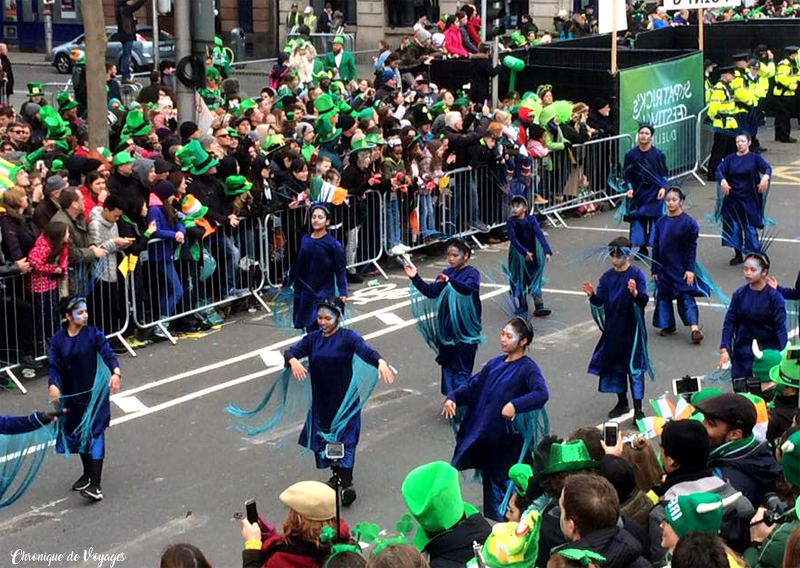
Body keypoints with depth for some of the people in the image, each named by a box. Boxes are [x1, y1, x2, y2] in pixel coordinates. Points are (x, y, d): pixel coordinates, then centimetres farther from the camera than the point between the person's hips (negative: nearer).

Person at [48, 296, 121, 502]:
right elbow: (55, 366, -6)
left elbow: (107, 354, -16)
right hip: (72, 394, 3)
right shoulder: (58, 340, -2)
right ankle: (88, 473, 38)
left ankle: (94, 484, -16)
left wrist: (115, 372, -35)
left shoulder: (93, 334, -6)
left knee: (94, 434, -11)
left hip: (95, 392, -3)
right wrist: (53, 385, -26)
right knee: (77, 433, 16)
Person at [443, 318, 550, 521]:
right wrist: (452, 397, -2)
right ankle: (491, 519, 28)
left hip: (508, 440, -7)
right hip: (485, 435, 7)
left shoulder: (527, 368, -10)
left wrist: (515, 405, -38)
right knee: (490, 480, 16)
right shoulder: (495, 364, 11)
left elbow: (542, 394, -27)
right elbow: (472, 386, 16)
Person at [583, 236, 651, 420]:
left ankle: (638, 408, 0)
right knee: (614, 365, 13)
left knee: (634, 366, -4)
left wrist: (635, 293, -38)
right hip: (612, 329, 5)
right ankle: (622, 402, 29)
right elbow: (599, 301, 2)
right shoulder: (607, 277, 5)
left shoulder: (636, 274, -9)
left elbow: (643, 301, -18)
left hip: (632, 328, -5)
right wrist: (592, 295, -19)